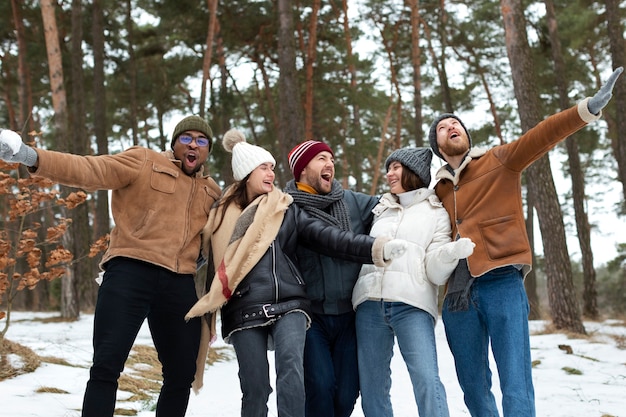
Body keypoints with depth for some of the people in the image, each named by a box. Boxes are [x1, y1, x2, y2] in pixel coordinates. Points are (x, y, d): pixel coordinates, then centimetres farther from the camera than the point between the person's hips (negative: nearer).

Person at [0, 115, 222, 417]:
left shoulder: (212, 193, 19)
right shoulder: (143, 162, 4)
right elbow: (90, 170, -9)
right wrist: (34, 158, -24)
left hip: (180, 286, 5)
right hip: (130, 272, -5)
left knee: (182, 375, 9)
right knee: (106, 366, -11)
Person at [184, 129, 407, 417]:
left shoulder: (287, 210, 12)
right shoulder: (222, 215, 10)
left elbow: (327, 237, 0)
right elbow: (213, 265, 13)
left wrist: (376, 248, -14)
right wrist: (205, 315, 12)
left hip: (288, 303, 1)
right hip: (244, 310, 0)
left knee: (290, 366, -23)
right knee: (255, 387, -3)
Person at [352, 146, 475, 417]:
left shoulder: (436, 214, 11)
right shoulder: (381, 210, 23)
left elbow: (435, 272, 0)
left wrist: (451, 252, -17)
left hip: (412, 305, -4)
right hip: (370, 304, 4)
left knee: (427, 381, -18)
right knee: (371, 386, 2)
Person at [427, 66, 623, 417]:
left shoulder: (498, 162, 8)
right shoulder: (439, 191, 20)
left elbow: (539, 138, -9)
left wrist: (587, 109, -23)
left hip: (502, 284, -4)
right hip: (458, 292, 5)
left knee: (516, 386, -10)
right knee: (473, 387, 10)